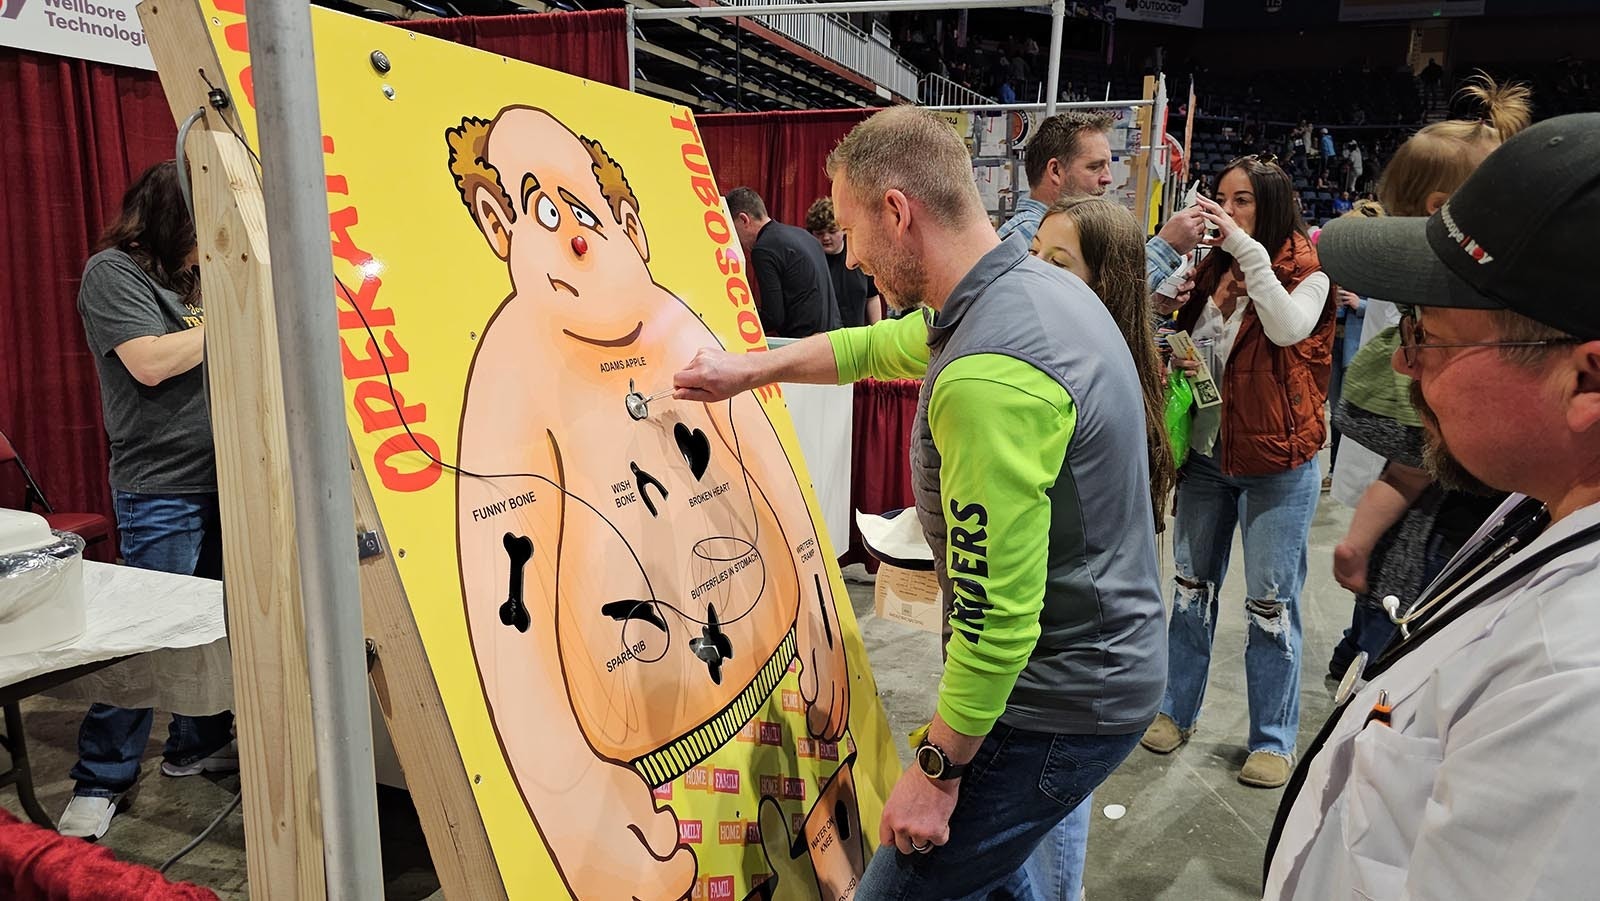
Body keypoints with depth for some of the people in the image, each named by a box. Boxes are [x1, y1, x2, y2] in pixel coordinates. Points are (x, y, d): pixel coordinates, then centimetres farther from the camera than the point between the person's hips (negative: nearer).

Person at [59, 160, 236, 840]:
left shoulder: (191, 275, 15)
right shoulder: (112, 272, -7)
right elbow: (151, 362, -19)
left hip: (219, 477, 8)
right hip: (160, 486, -7)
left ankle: (197, 743, 27)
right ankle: (100, 781, 9)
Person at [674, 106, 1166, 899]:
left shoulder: (986, 378, -30)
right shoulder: (1041, 287, 3)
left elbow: (997, 614, -28)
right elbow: (878, 345, 18)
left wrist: (938, 771, -15)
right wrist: (747, 370, 24)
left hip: (1060, 706, -9)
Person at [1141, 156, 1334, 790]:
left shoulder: (1306, 273, -7)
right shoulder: (1212, 268, 8)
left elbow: (1289, 327, -29)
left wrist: (1246, 247, -27)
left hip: (1277, 462, -5)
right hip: (1207, 452, 5)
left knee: (1272, 602, 3)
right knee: (1191, 585, 13)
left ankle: (1273, 739, 17)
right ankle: (1176, 709, 28)